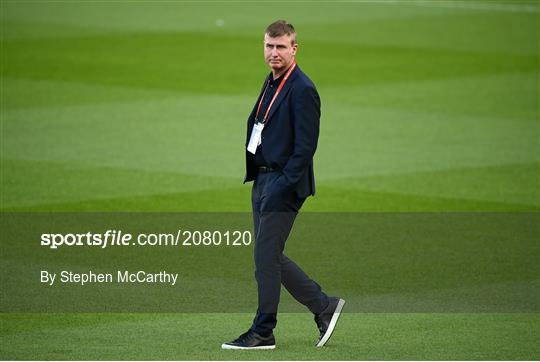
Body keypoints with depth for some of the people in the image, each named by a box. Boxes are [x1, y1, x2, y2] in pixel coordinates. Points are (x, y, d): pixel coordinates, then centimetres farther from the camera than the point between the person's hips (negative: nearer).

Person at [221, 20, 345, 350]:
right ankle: (324, 306, 22)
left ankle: (263, 332, 3)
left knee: (266, 256, -5)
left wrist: (281, 187, -21)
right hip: (263, 180, 10)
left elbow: (305, 147, -18)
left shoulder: (302, 90, -14)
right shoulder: (271, 83, 14)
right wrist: (254, 175, 14)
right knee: (270, 256, 12)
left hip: (285, 183, -10)